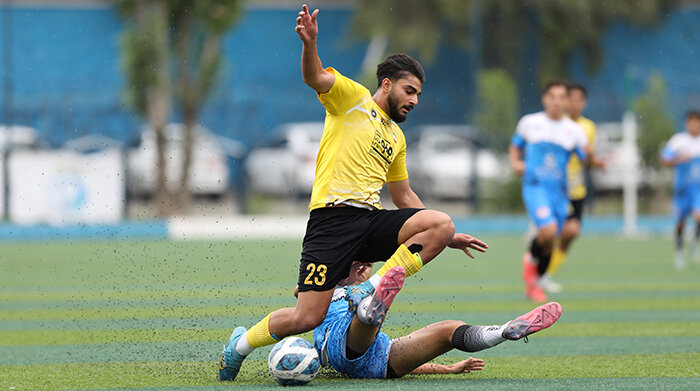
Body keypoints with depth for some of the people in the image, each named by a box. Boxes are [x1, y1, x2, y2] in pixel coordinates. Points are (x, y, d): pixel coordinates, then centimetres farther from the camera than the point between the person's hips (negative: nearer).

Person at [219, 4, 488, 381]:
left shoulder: (397, 138, 27)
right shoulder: (352, 96, 8)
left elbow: (404, 197, 35)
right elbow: (315, 77, -11)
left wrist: (446, 236, 29)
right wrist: (309, 43, -33)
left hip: (372, 222, 6)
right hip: (333, 217, -6)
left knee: (440, 223, -20)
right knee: (306, 318, -15)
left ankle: (369, 292, -18)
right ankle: (240, 344, 14)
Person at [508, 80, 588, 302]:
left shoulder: (574, 130, 6)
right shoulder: (529, 123, 4)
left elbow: (587, 161, 3)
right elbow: (515, 147, 18)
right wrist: (516, 163, -3)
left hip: (560, 191, 3)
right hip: (535, 186, -3)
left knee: (550, 243, 7)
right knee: (548, 230, -26)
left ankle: (532, 283, 29)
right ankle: (532, 258, 6)